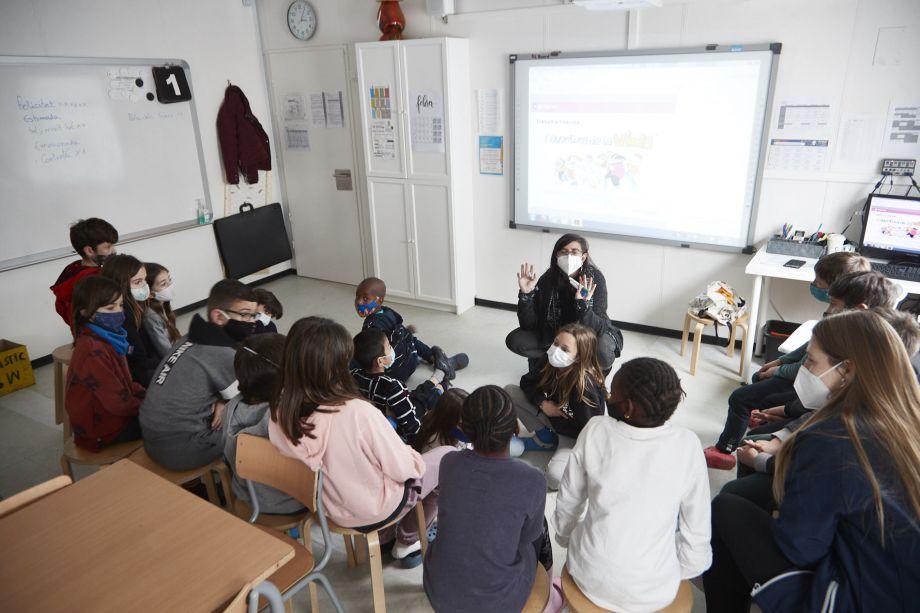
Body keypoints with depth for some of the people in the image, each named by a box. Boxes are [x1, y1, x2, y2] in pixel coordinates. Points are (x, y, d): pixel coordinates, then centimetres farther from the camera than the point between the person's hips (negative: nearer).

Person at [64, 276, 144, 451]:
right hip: (102, 431, -8)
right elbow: (118, 403, -26)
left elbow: (124, 382, 11)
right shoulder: (92, 351, -28)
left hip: (113, 410, 8)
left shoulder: (107, 336, 0)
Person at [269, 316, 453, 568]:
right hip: (376, 510, -6)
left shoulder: (280, 410, -19)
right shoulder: (359, 413, -37)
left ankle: (386, 534, 32)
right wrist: (415, 460, 0)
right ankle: (408, 541, 29)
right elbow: (402, 469, -24)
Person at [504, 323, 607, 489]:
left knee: (555, 478, -34)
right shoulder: (553, 366, -14)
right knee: (510, 391, -5)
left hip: (576, 437, -7)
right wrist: (543, 403, -16)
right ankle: (545, 439, 0)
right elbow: (527, 382, 0)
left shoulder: (585, 387, -33)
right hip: (554, 417, 7)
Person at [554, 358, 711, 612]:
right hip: (656, 593, 0)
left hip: (589, 579, 0)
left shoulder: (596, 431, -17)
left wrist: (566, 538, 16)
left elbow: (567, 503, -3)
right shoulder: (687, 445, -18)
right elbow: (697, 527, -8)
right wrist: (688, 568, 11)